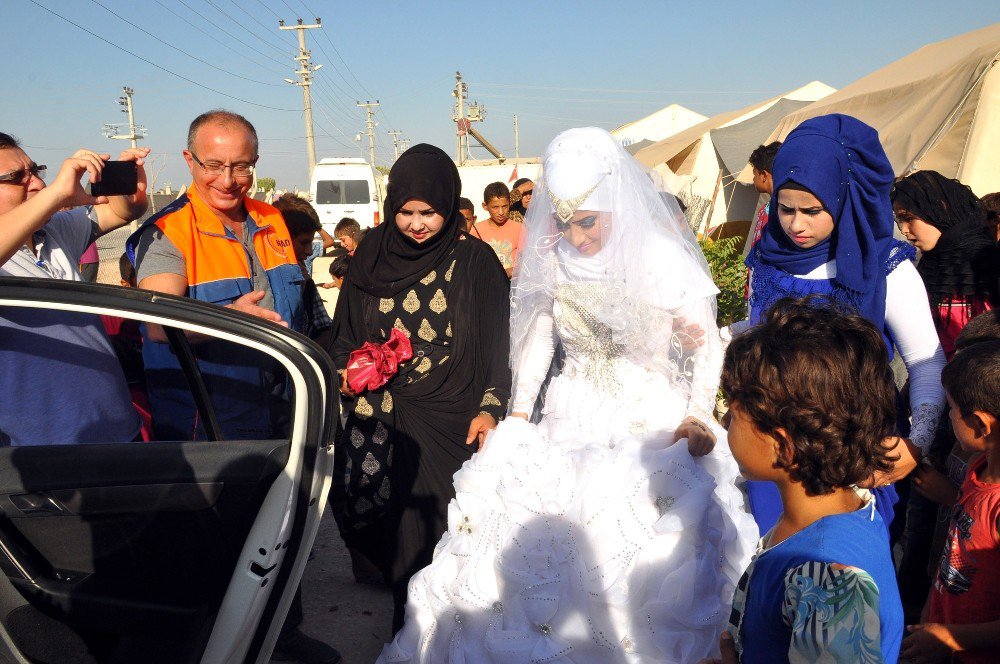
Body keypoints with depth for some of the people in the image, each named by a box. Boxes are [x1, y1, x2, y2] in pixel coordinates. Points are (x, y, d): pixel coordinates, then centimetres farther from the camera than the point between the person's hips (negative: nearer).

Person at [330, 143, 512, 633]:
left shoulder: (474, 260, -4)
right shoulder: (372, 253, 5)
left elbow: (497, 343, -2)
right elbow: (346, 329, 16)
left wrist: (490, 408, -12)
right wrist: (347, 368, -1)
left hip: (447, 422, -3)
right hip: (378, 416, 3)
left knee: (435, 528, -1)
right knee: (380, 522, 5)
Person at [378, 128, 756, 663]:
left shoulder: (662, 256, -12)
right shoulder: (550, 258, -1)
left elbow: (708, 347, -5)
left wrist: (697, 419, -16)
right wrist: (518, 414, 4)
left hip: (652, 420, -3)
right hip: (571, 418, 4)